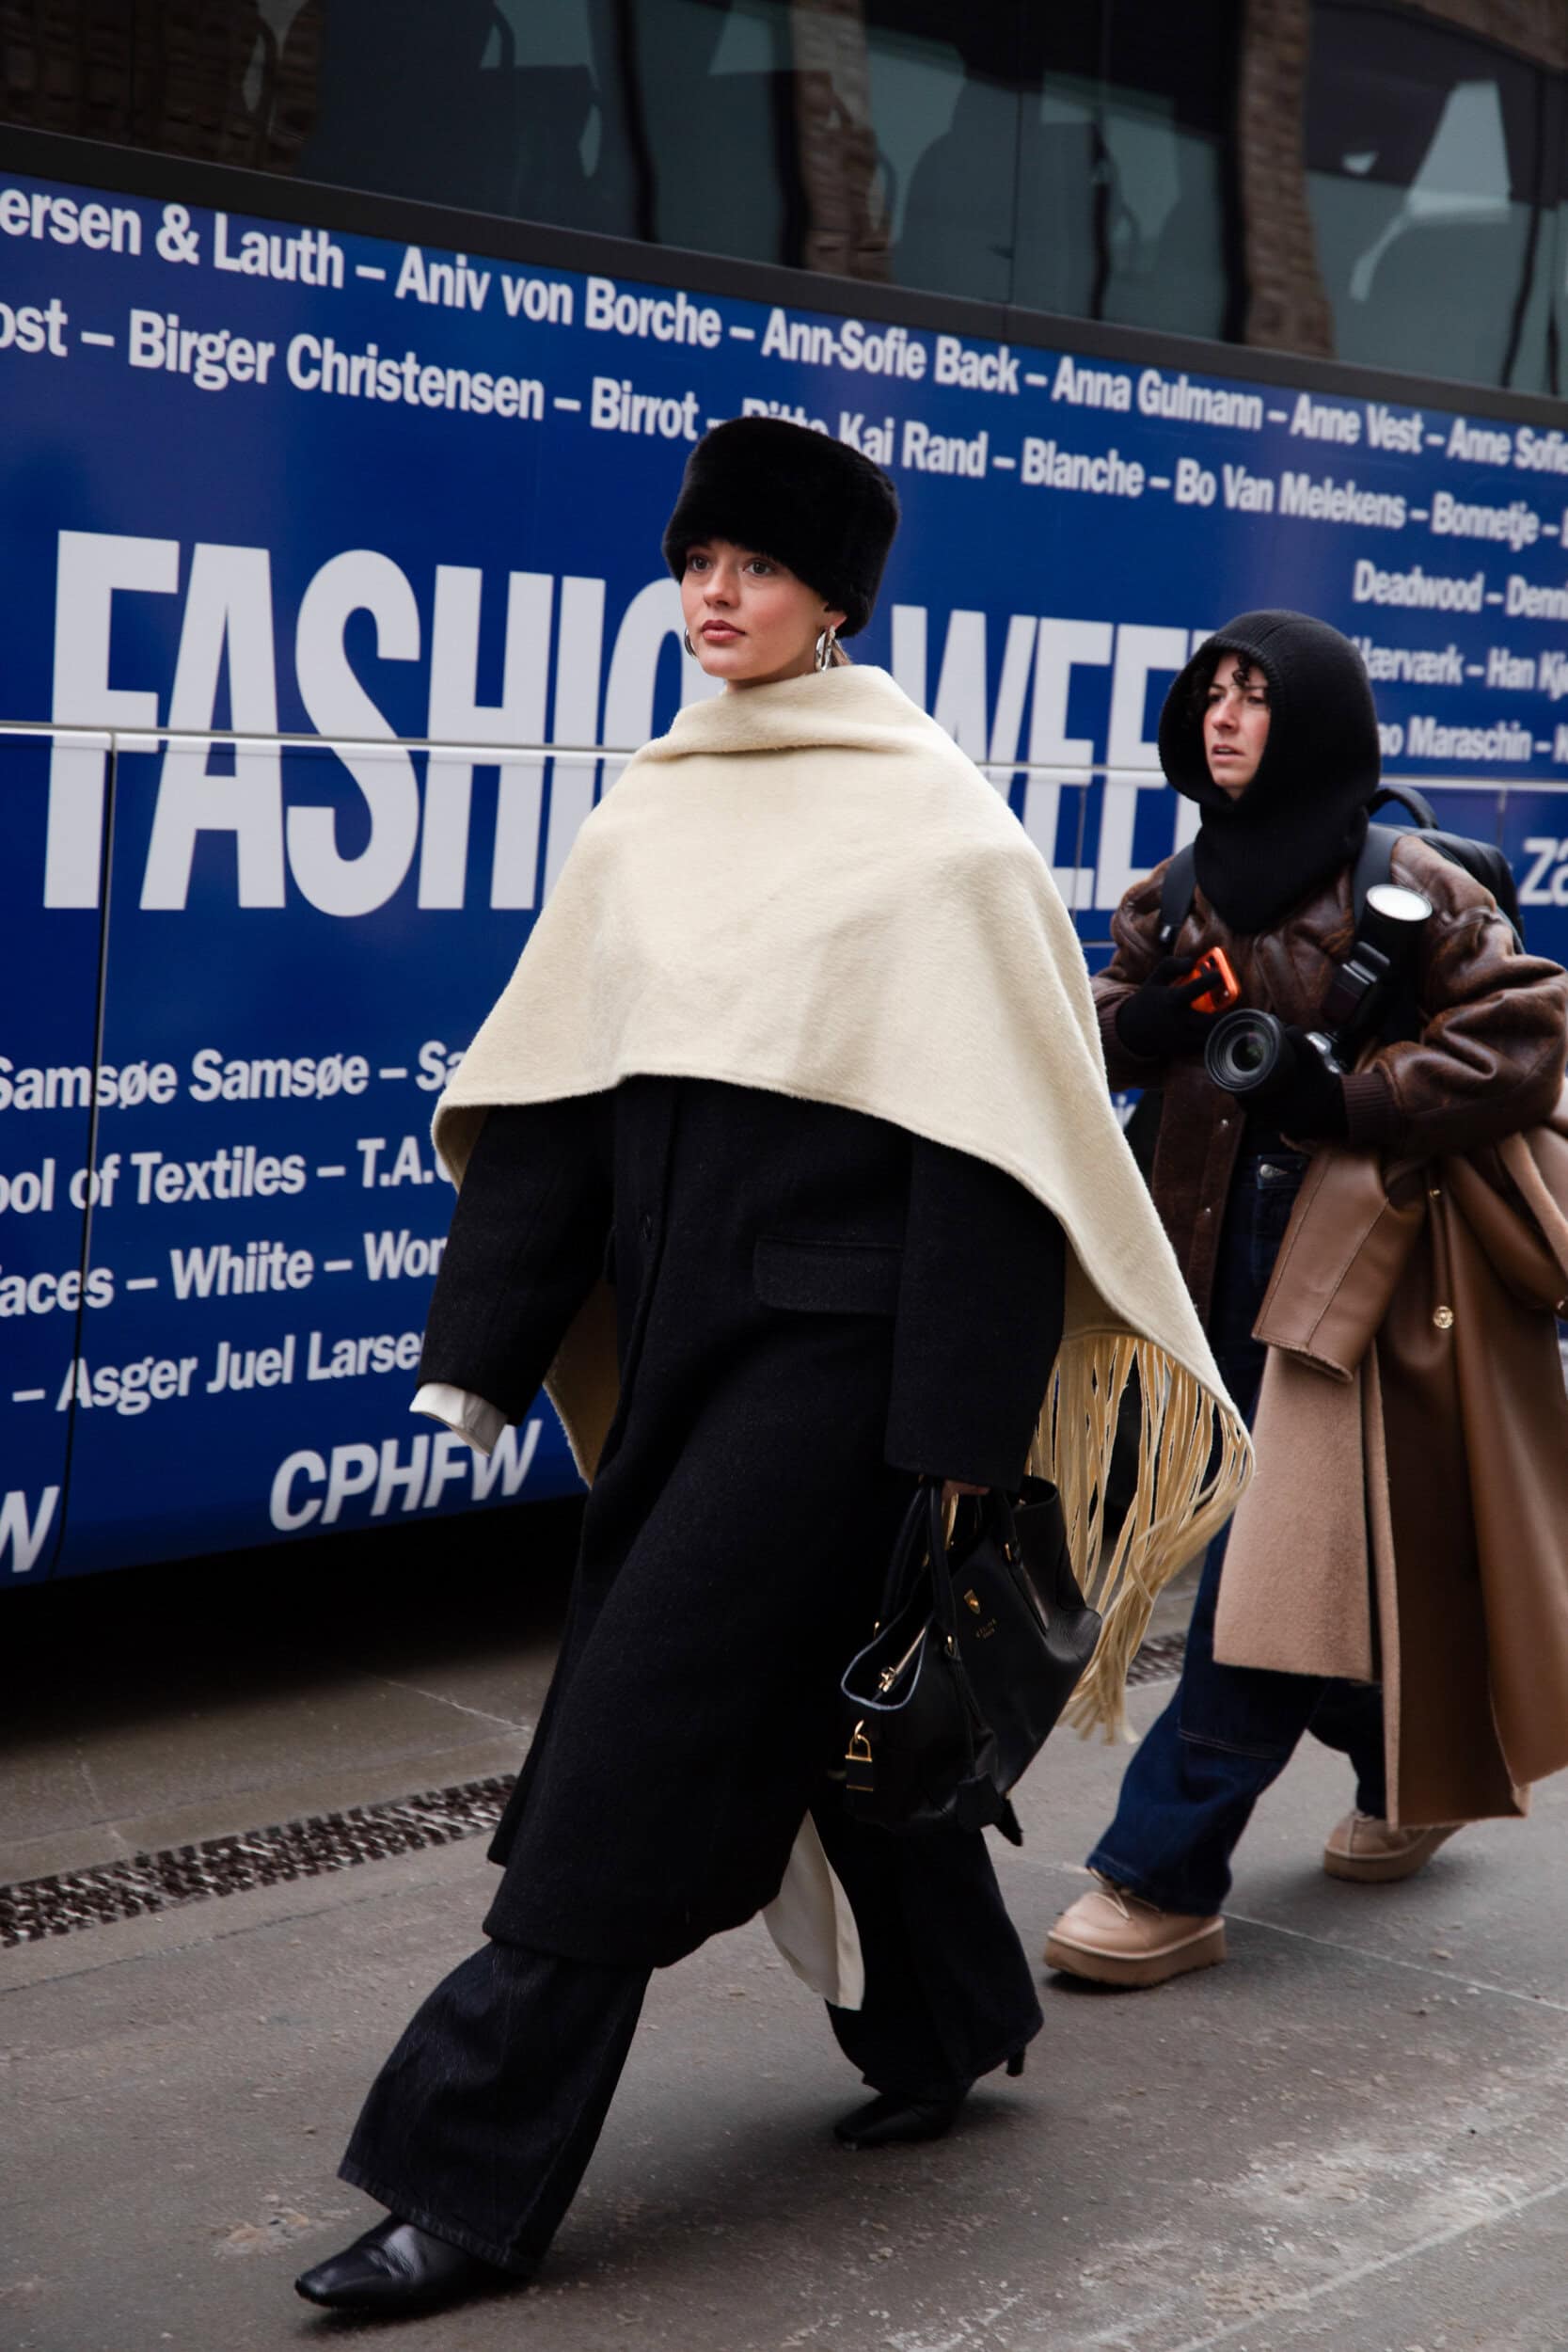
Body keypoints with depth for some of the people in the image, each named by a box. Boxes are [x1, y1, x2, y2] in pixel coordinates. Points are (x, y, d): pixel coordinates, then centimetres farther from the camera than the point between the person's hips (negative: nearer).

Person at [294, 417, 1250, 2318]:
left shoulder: (930, 820, -8)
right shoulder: (645, 826, 10)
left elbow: (988, 1118, -12)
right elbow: (552, 1095, 10)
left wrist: (960, 1423, -16)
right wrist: (479, 1354, 6)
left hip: (832, 1331, -7)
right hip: (681, 1335, 7)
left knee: (644, 1725, -7)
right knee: (812, 1685, 16)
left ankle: (474, 2176, 0)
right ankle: (947, 2024, 38)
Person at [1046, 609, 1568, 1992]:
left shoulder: (1411, 890, -7)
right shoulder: (1180, 893, 12)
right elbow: (1097, 1046, 12)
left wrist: (1351, 1105, -18)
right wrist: (1151, 1015, -10)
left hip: (1355, 1260, -6)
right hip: (1221, 1256, 7)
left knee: (1277, 1563, -10)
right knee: (1333, 1565, 15)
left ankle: (1164, 1880, -6)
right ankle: (1413, 1780, 38)